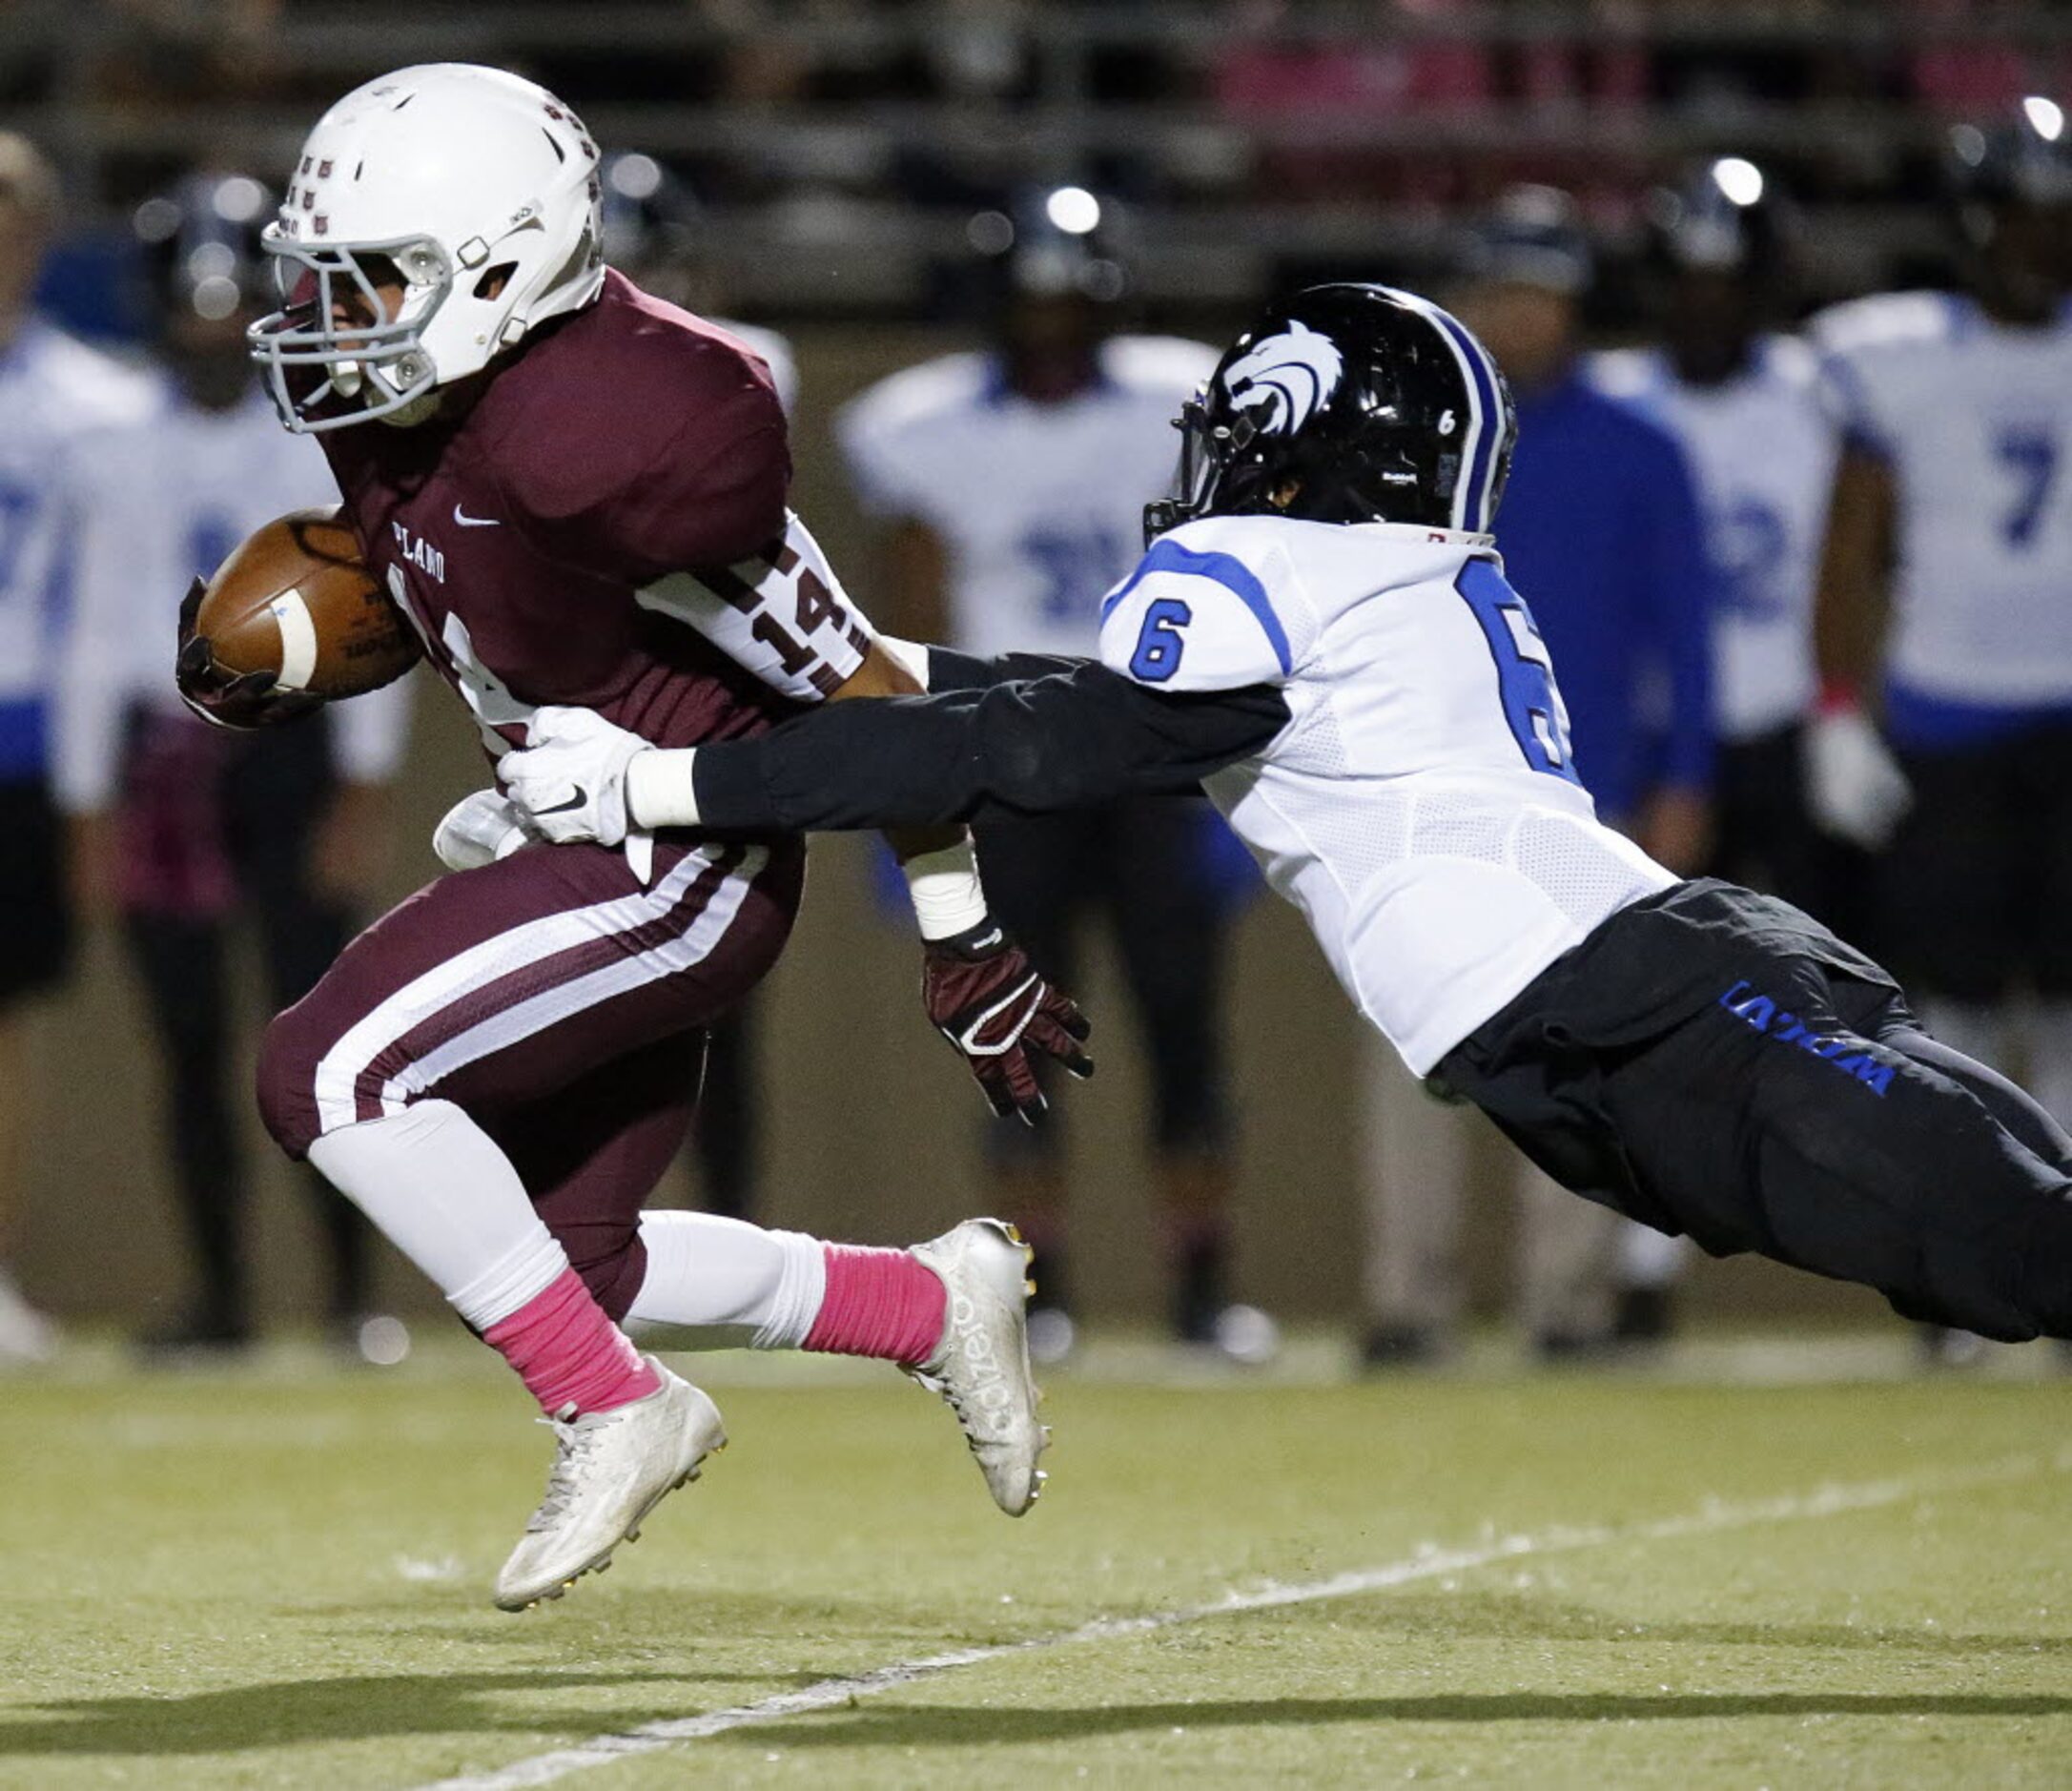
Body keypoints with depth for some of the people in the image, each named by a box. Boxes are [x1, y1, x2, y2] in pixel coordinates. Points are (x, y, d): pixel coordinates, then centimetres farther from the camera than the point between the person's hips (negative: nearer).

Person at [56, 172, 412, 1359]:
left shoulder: (328, 446, 4)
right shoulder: (121, 459, 11)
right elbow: (96, 636, 11)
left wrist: (365, 792, -8)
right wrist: (89, 807, 6)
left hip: (289, 756, -2)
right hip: (161, 763, 2)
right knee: (191, 1047, 2)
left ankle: (354, 1292, -4)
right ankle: (222, 1296, 8)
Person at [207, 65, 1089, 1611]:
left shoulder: (608, 442, -28)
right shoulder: (394, 404, -1)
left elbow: (856, 691, -21)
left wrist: (965, 942, -14)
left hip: (686, 863, -10)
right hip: (585, 842, 10)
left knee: (335, 1074, -20)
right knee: (563, 1259, 15)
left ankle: (614, 1417, -9)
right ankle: (932, 1308, 30)